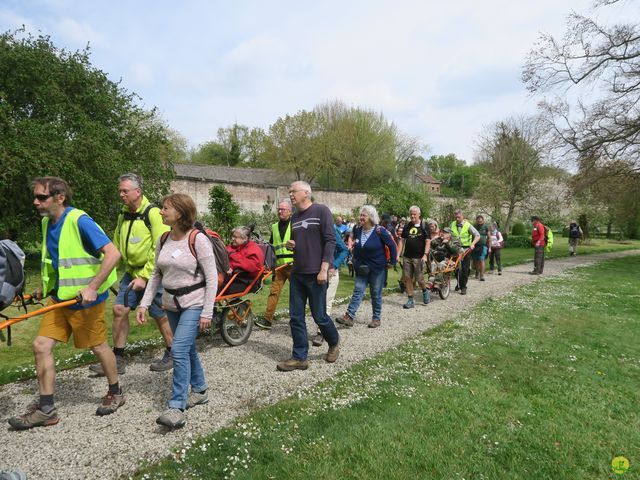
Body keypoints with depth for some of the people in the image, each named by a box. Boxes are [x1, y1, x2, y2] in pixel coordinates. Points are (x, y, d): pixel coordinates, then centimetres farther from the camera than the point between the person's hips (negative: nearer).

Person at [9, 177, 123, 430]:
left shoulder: (79, 221, -20)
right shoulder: (46, 222, 6)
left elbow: (113, 253, -26)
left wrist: (92, 287, -27)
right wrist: (46, 287, 19)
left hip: (84, 298, -7)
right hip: (59, 296, 8)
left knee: (98, 346, 7)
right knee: (41, 345, 3)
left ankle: (115, 393, 30)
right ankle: (46, 409, 16)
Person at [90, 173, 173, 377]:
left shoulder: (153, 214, -15)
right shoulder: (123, 216, 9)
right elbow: (117, 248, 18)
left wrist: (145, 276, -18)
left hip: (151, 274, -7)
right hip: (131, 273, 7)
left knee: (160, 316, 4)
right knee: (119, 309, 2)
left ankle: (172, 355, 24)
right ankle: (118, 359, 15)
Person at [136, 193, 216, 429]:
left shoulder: (198, 239, -16)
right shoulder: (163, 240, 4)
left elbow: (212, 278, -15)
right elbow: (156, 275, 12)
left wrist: (207, 312, -17)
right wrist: (144, 304, 6)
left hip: (194, 304, -7)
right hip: (172, 304, 7)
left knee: (179, 350, -15)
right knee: (188, 349, 17)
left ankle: (176, 408, -7)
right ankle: (200, 390, 36)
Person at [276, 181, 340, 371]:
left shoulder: (321, 211, -6)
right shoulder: (294, 217, 14)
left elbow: (330, 240, -11)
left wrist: (323, 269, -17)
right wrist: (291, 245, 0)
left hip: (315, 274, -6)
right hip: (297, 274, 6)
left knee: (319, 316, 3)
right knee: (296, 317, 5)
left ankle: (334, 343, 31)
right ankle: (300, 358, 16)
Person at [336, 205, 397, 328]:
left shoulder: (380, 231, -15)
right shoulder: (357, 230, 1)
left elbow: (392, 245, -8)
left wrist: (392, 261, -7)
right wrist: (355, 259, 15)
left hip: (377, 267, -4)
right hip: (362, 267, 4)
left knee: (376, 293, 6)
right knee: (358, 290, -3)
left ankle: (376, 318, 18)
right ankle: (349, 316, -8)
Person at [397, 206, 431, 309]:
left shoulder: (424, 226, -1)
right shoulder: (407, 226, 11)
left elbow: (428, 241, -5)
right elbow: (402, 240, 11)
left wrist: (425, 255, -15)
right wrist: (398, 254, 4)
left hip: (419, 257, -4)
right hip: (407, 257, 4)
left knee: (419, 278, -3)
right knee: (407, 279, 1)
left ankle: (425, 291, 29)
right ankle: (410, 300, 10)